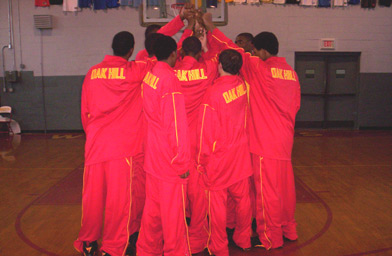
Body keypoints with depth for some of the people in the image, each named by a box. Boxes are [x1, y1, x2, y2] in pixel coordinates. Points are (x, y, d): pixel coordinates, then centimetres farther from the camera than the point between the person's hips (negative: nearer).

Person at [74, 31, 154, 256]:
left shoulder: (93, 73, 5)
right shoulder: (136, 71, -6)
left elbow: (85, 112, 12)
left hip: (95, 143, 4)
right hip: (123, 145, -4)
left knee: (93, 195, 14)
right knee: (119, 197, 6)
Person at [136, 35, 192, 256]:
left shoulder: (149, 76, 4)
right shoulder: (170, 80, -18)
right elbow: (176, 124, -20)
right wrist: (182, 161, -13)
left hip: (152, 157, 8)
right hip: (171, 159, -8)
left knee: (153, 207, 20)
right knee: (173, 211, 6)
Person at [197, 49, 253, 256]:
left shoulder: (214, 92, -19)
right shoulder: (241, 84, -2)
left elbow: (206, 129, -15)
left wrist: (202, 159, -2)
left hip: (219, 156, -6)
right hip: (241, 153, 6)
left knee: (217, 202, 7)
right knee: (242, 198, 17)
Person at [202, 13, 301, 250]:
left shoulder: (260, 68, -13)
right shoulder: (290, 72, 7)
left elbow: (236, 51, -11)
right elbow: (296, 104, 13)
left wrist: (212, 28, -2)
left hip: (266, 142, -7)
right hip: (285, 140, 8)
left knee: (267, 191, 3)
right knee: (285, 186, 17)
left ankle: (270, 239, 16)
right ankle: (288, 230, 32)